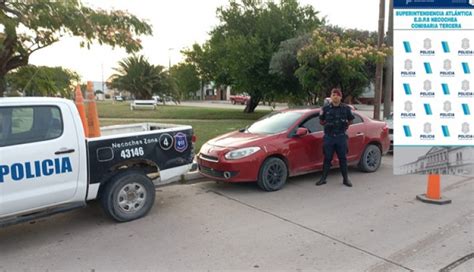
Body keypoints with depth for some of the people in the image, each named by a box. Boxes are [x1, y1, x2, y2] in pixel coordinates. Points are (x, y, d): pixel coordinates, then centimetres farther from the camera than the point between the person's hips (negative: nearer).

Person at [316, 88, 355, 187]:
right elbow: (321, 121, 13)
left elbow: (350, 120, 16)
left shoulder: (346, 108, 2)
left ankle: (345, 179, 19)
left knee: (343, 158, 7)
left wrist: (345, 126, 6)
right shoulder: (326, 108, 1)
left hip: (341, 137, 0)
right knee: (327, 158, 5)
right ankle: (323, 178, 14)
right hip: (328, 137, 0)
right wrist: (327, 125, 3)